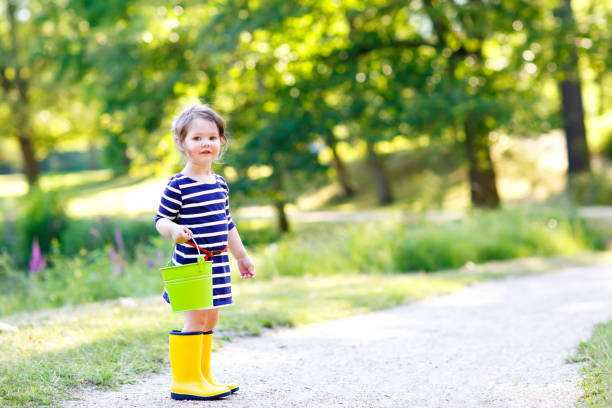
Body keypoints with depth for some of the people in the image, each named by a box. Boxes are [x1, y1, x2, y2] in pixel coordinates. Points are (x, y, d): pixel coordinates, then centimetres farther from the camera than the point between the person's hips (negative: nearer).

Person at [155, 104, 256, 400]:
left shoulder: (220, 184, 11)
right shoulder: (178, 186, -11)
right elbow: (161, 219, -9)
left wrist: (241, 256, 25)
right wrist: (174, 230, -31)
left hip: (217, 262, 7)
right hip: (191, 262, -7)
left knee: (210, 319, 12)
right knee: (197, 318, -9)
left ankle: (203, 376, 22)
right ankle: (185, 381, -1)